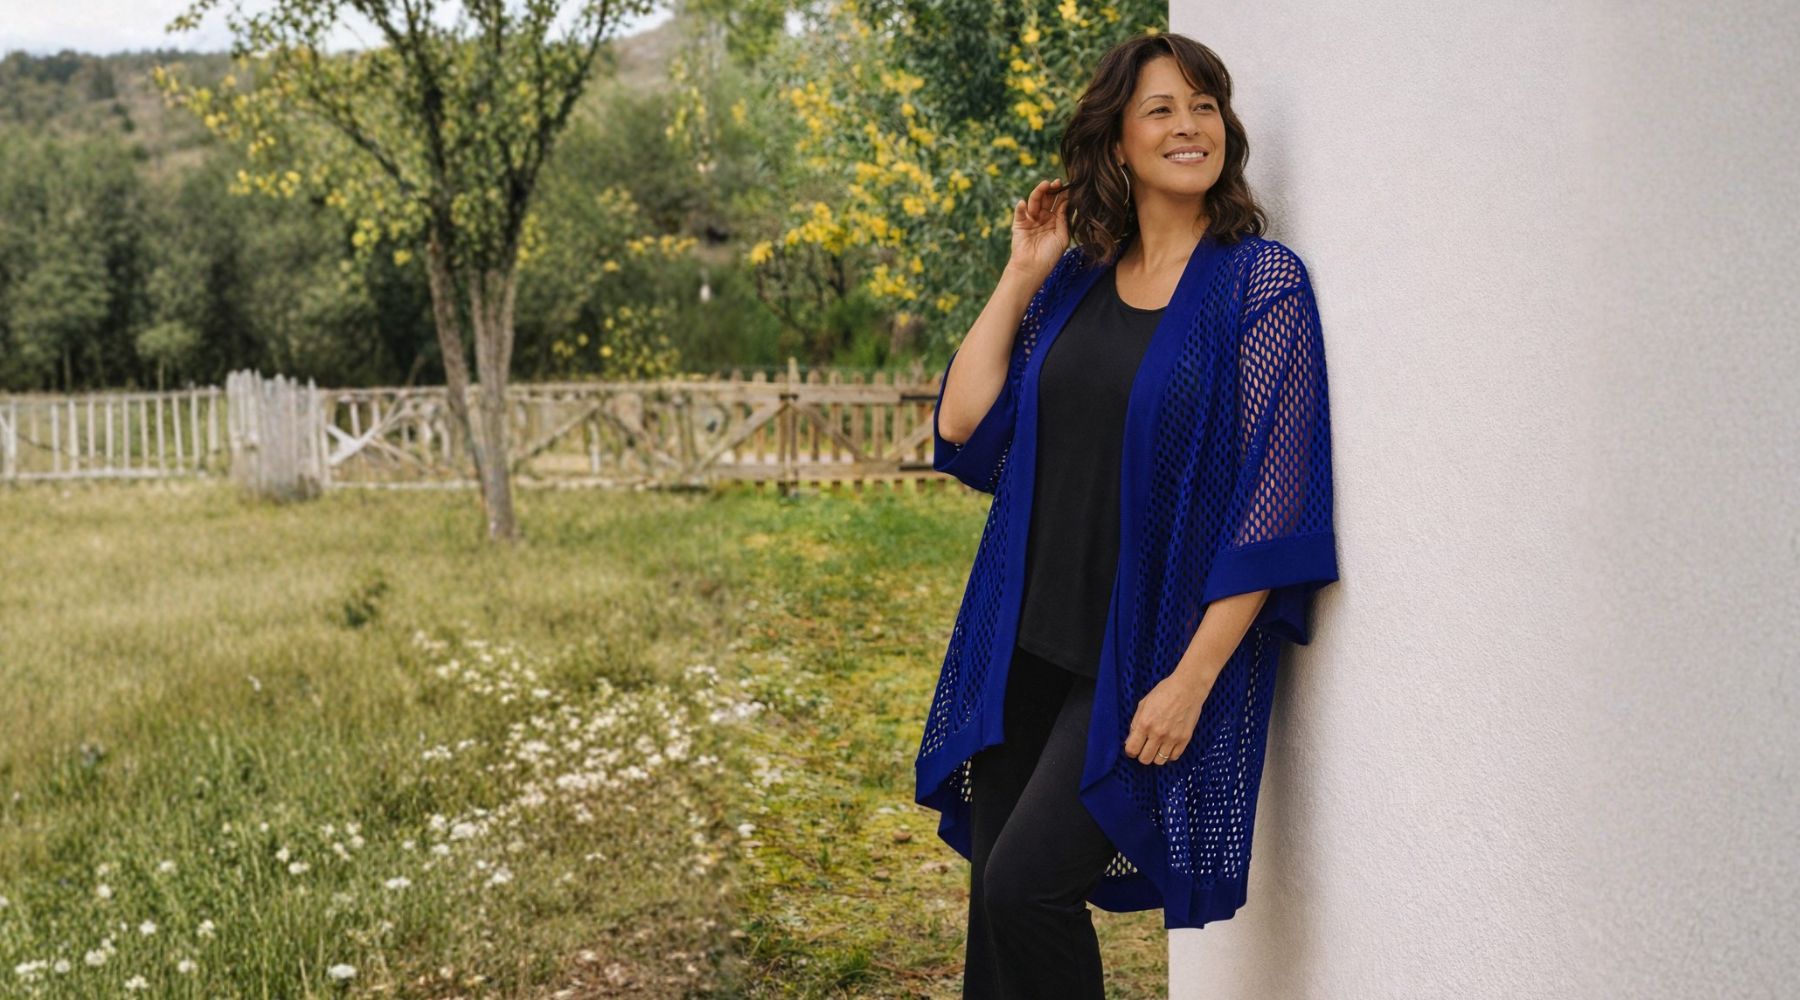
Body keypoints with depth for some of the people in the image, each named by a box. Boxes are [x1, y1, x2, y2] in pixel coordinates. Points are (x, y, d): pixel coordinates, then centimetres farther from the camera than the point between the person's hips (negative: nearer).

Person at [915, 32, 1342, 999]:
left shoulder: (1261, 283, -8)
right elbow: (963, 428, 5)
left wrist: (1192, 678, -17)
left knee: (1025, 885, -15)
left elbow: (1272, 503, -13)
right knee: (994, 894, 10)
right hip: (1030, 646, 6)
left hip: (1148, 661, -5)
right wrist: (1021, 275, 2)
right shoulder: (1072, 282, 8)